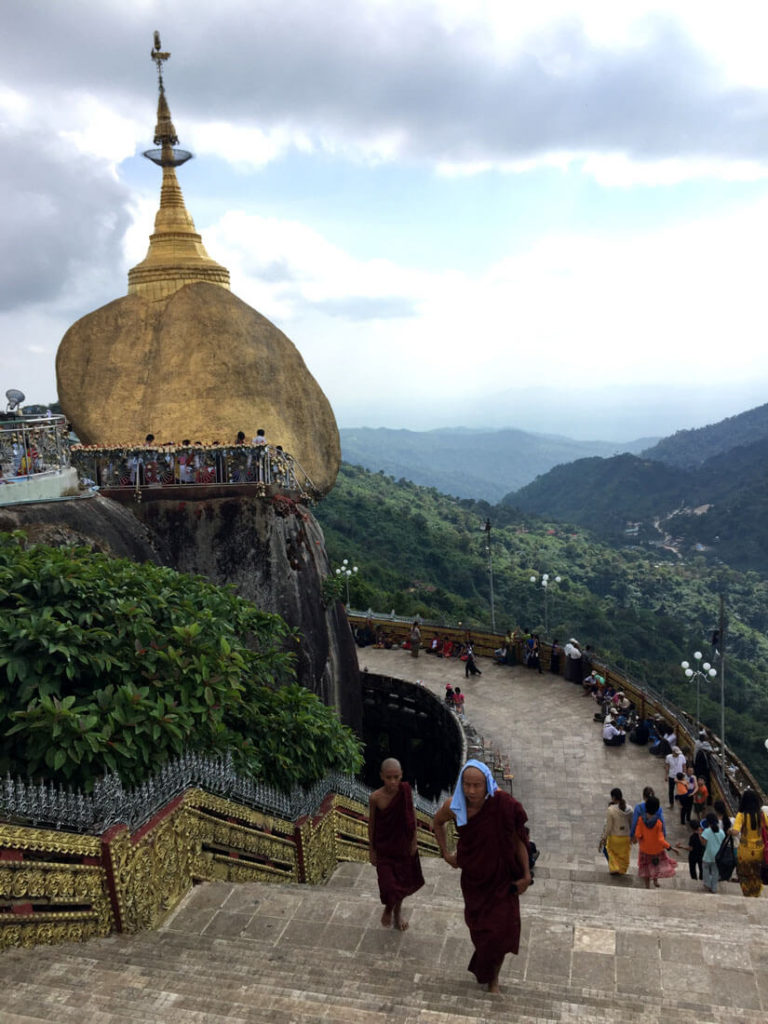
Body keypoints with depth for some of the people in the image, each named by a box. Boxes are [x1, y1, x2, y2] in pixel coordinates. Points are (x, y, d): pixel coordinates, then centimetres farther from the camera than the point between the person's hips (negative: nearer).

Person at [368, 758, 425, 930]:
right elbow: (371, 824, -8)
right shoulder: (376, 797, -22)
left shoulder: (406, 791, -18)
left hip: (403, 845, 2)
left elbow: (412, 816, -4)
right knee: (389, 885, -3)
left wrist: (414, 841, 1)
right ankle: (388, 909, 33)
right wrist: (371, 850, -1)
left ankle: (398, 911, 49)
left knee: (403, 881, 18)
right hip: (384, 848, -2)